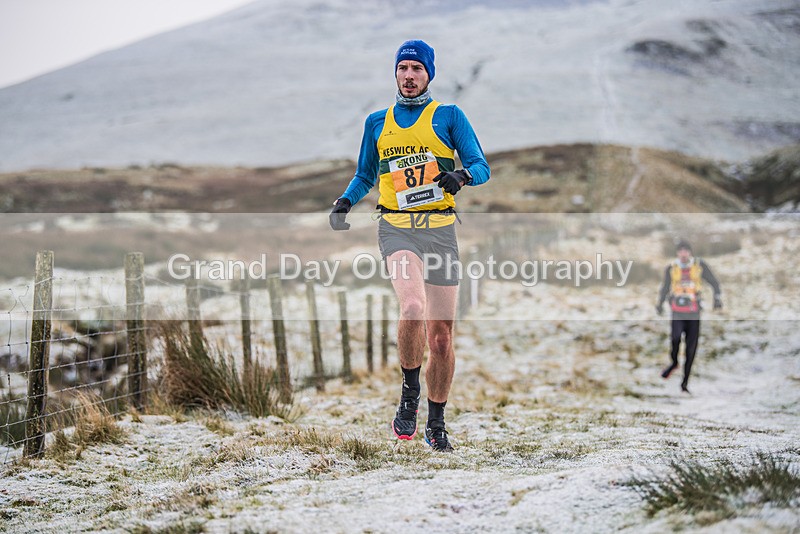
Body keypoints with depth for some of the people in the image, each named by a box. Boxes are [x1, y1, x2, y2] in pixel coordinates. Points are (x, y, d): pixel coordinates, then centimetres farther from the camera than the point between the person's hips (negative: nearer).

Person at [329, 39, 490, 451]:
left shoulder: (449, 116, 8)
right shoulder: (377, 123, 15)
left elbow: (481, 167, 2)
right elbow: (365, 176, 26)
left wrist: (460, 176, -20)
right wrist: (345, 201, 7)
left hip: (440, 228, 0)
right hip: (396, 228, 0)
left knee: (441, 336, 2)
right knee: (413, 308, -28)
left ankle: (436, 423, 19)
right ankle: (409, 394, -7)